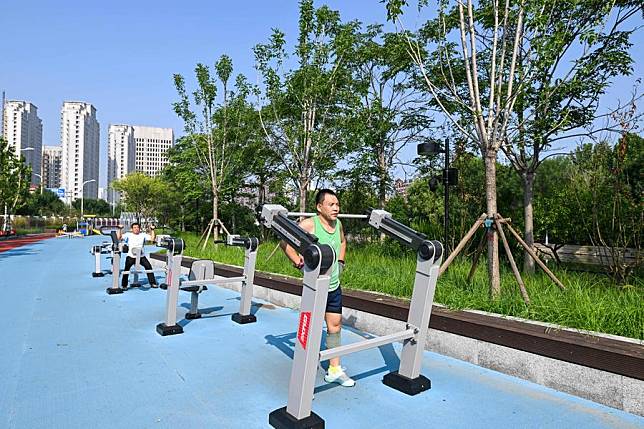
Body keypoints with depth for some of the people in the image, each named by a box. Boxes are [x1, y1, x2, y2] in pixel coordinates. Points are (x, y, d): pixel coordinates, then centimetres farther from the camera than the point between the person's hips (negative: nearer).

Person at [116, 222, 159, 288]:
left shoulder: (143, 235, 8)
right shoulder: (128, 235, 1)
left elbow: (152, 238, 3)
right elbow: (119, 237, -8)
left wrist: (152, 230, 1)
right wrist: (120, 229, -12)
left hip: (141, 256, 2)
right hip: (131, 256, -2)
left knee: (149, 267, -2)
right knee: (126, 270, -11)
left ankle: (153, 283, 8)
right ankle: (124, 285, 4)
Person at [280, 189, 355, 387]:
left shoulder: (338, 224, 3)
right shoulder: (310, 225, -17)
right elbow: (284, 240, -17)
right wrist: (298, 261, -21)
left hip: (334, 286, 7)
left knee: (335, 326, 13)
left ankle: (334, 370, 28)